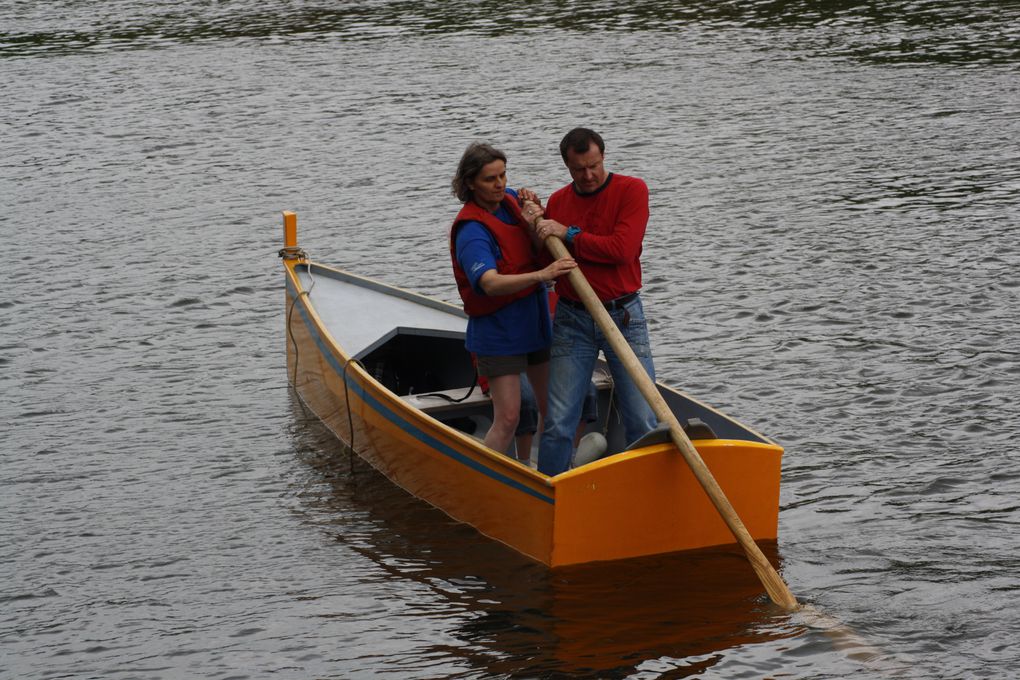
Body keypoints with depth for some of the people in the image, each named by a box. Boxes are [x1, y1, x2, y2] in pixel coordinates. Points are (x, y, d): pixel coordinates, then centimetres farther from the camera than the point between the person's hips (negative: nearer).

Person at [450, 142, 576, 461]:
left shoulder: (510, 200, 2)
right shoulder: (471, 230, -21)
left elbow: (541, 253, 7)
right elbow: (491, 283, -36)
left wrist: (534, 220, -12)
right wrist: (541, 275, -49)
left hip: (535, 323, 8)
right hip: (497, 331, -8)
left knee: (552, 409, 13)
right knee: (507, 419, -12)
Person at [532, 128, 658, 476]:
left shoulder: (631, 190, -5)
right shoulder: (557, 202, 7)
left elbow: (622, 250, -18)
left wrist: (569, 234, -12)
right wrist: (535, 228, -5)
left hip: (623, 316, -2)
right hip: (572, 320, 2)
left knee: (642, 421, -2)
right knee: (558, 424, -1)